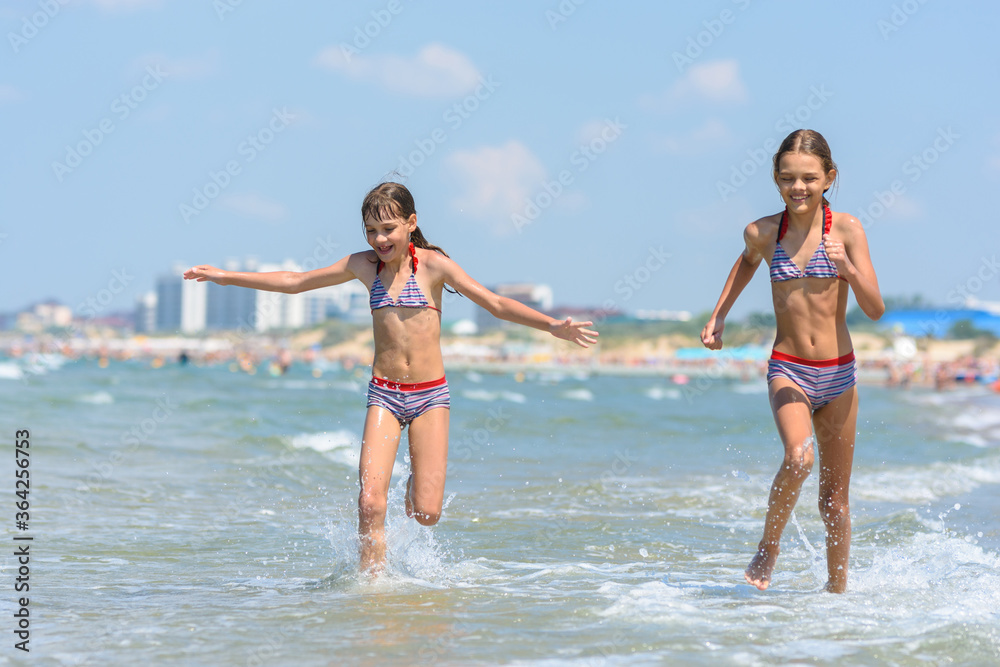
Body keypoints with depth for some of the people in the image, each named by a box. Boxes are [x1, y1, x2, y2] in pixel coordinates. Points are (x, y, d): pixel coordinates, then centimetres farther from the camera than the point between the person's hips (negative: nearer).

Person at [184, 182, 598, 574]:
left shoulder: (432, 264, -4)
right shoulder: (365, 266, 4)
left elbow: (495, 304, -6)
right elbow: (294, 282, 12)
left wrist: (552, 326, -18)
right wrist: (226, 277, 12)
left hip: (431, 395, -2)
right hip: (383, 395, 2)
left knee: (426, 513, -4)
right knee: (370, 502, -16)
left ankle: (417, 482, 31)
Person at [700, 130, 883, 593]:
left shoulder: (847, 229, -8)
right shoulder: (763, 233, -2)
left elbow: (875, 310, -11)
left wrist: (848, 270, -27)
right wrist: (718, 315, 20)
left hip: (838, 374, 0)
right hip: (787, 370, 0)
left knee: (835, 495, 8)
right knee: (799, 458, -28)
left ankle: (837, 589, 27)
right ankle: (768, 547, -5)